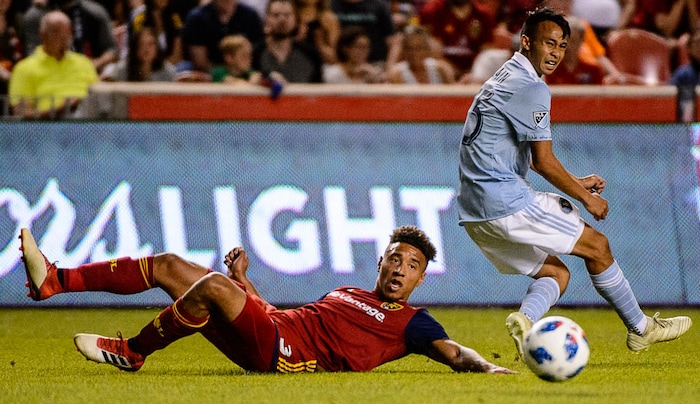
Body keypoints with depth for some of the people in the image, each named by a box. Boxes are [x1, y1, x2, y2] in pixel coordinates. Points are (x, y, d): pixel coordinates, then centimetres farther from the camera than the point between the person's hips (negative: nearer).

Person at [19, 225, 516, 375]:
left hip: (284, 355, -8)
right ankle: (52, 280, 2)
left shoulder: (413, 322, 8)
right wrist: (245, 281, 23)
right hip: (268, 329, 8)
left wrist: (486, 366, -27)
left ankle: (131, 353, -11)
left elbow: (454, 352, -7)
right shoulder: (348, 294, 30)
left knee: (212, 284, -27)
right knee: (169, 265, 3)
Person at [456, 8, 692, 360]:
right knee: (596, 245, 5)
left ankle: (525, 318, -12)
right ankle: (640, 329, 14)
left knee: (556, 272, 16)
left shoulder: (503, 80, 20)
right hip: (507, 201, -9)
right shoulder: (531, 88, -12)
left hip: (474, 212, 9)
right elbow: (543, 161, -13)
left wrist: (575, 183, 29)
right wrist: (586, 198, 0)